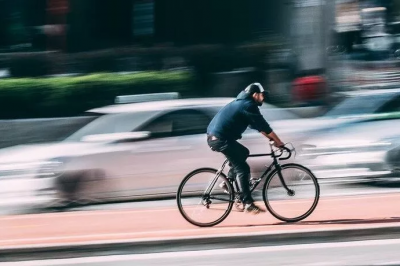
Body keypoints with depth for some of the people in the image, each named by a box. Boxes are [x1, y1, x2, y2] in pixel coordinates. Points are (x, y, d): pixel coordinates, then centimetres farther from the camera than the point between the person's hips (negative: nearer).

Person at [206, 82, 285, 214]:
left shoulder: (242, 102, 22)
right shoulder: (249, 105, -9)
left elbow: (258, 125, 27)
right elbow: (264, 126, -9)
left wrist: (271, 138, 23)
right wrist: (279, 143, -3)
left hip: (214, 137, 10)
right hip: (221, 139, -10)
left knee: (243, 153, 25)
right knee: (243, 169, -6)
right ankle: (248, 204, -8)